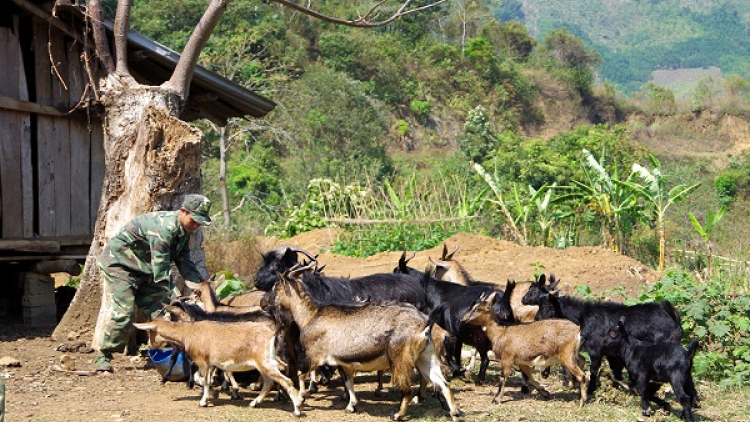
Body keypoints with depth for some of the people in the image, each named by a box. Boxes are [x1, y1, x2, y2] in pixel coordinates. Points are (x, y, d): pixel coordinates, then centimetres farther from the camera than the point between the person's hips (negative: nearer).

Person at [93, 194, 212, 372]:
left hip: (144, 268, 9)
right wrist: (170, 296, -33)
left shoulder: (184, 230, 0)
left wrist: (201, 284, -4)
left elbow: (185, 262, 8)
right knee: (124, 312, -18)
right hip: (119, 262, -9)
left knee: (157, 309, -1)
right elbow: (161, 270, -32)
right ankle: (103, 356, -8)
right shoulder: (163, 227, -31)